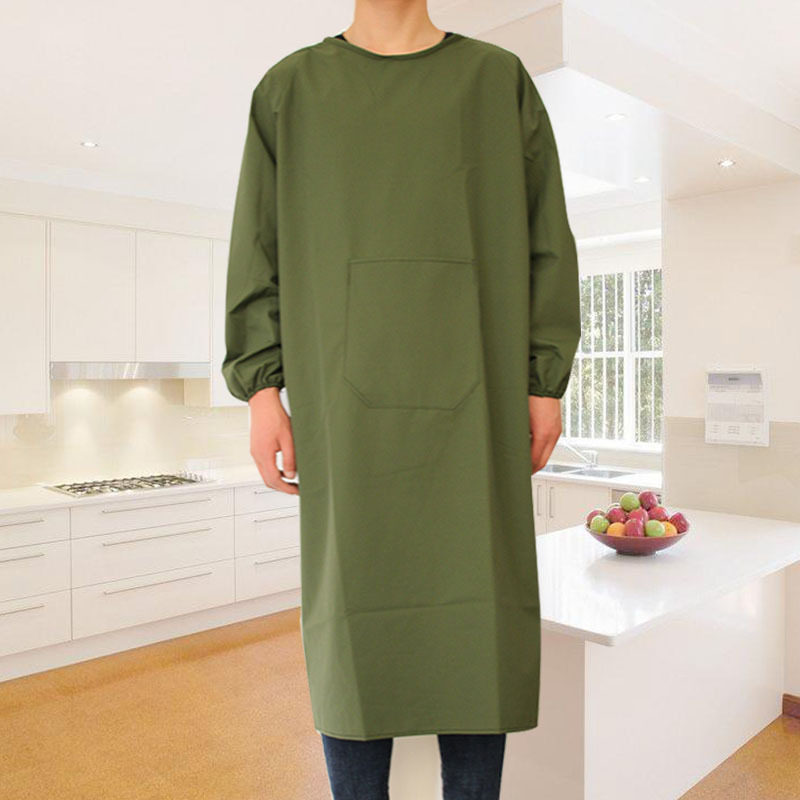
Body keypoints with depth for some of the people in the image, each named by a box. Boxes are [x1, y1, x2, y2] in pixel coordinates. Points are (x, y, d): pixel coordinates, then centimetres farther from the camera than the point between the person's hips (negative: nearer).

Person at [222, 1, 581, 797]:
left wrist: (546, 381, 0)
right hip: (348, 388, 0)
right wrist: (261, 387, -3)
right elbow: (259, 247, 8)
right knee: (352, 601, 0)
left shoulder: (499, 79, 12)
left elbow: (545, 234, 8)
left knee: (476, 600, 0)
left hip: (471, 382, 1)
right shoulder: (290, 88, 12)